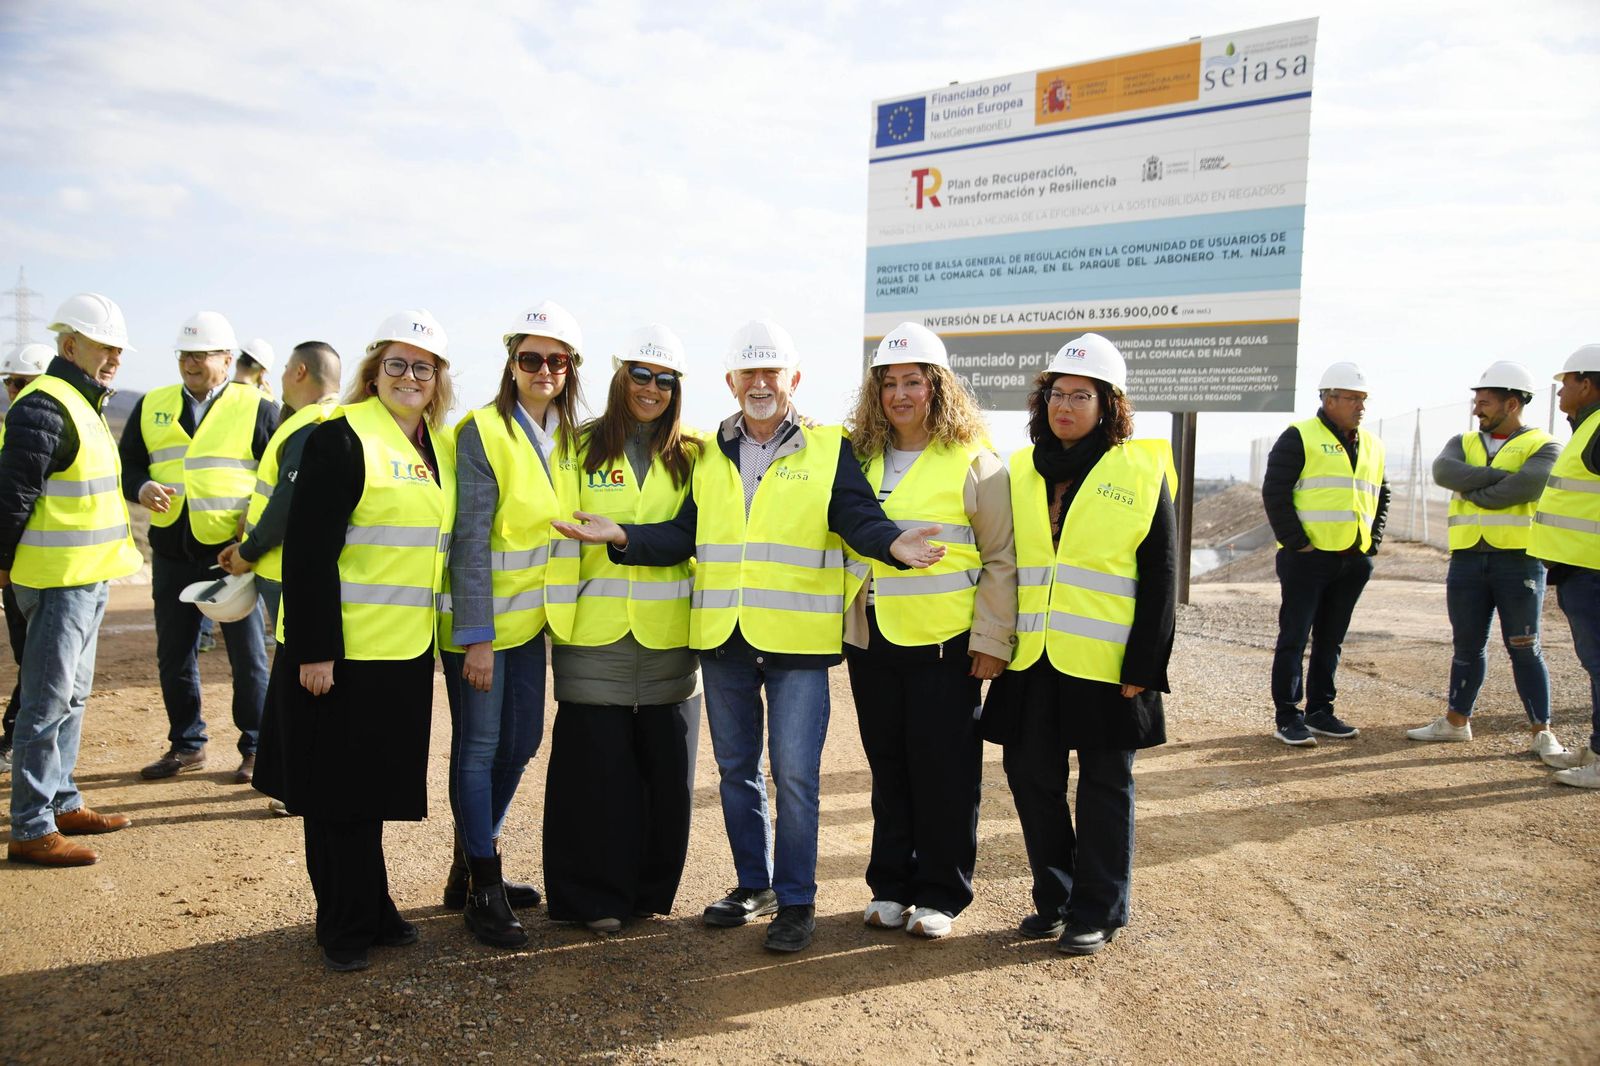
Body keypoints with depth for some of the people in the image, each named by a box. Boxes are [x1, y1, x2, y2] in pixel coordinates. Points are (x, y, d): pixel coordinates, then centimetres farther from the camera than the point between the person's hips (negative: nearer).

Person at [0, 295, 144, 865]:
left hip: (89, 576, 10)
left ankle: (62, 802, 28)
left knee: (71, 696, 17)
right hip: (59, 578, -10)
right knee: (47, 702, -4)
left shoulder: (84, 404, 16)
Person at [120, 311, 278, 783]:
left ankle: (256, 748, 16)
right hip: (171, 553, 4)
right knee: (174, 656, 13)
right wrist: (142, 488, -8)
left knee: (247, 655, 4)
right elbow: (127, 463, 14)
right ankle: (186, 745, 28)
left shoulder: (257, 409, -1)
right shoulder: (151, 406, 10)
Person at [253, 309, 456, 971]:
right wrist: (313, 650, -20)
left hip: (407, 650, 7)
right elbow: (309, 551, -16)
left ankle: (371, 913, 30)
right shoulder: (341, 438, -11)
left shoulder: (439, 449, 11)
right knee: (338, 791, 5)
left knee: (374, 787, 17)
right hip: (341, 649, -6)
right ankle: (346, 927, 20)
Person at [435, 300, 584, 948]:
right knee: (478, 748, 2)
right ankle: (481, 892, 16)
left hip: (530, 618, 7)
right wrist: (475, 637, -19)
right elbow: (469, 540, -17)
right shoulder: (483, 432, -14)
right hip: (482, 622, -7)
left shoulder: (566, 435, 6)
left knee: (520, 742, 14)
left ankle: (471, 869, 31)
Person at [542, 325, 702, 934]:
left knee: (666, 766, 7)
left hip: (669, 638, 2)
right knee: (596, 765, 1)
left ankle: (652, 891, 23)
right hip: (595, 635, -2)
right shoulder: (580, 450, 5)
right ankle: (595, 897, 16)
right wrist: (560, 619, -5)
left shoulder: (692, 457, 10)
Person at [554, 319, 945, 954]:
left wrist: (892, 544, -32)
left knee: (794, 771, -3)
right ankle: (753, 884, 30)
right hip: (722, 637, 4)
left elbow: (857, 518, -11)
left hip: (797, 638, -4)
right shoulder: (709, 456, 12)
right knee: (735, 767, 14)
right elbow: (683, 535, 8)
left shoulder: (829, 449, 2)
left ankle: (796, 899, 13)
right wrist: (622, 538, -7)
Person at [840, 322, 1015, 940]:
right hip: (871, 641, 4)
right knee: (888, 768, 12)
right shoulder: (863, 458, 9)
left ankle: (941, 893, 18)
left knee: (944, 771, 3)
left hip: (946, 644, -4)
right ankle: (891, 884, 25)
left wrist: (992, 639, -9)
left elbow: (1001, 558, -5)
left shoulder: (973, 461, -4)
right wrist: (843, 623, 10)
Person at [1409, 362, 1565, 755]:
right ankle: (1455, 721, 22)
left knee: (1524, 649, 1)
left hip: (1519, 561, -4)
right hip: (1467, 561, 4)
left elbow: (1524, 488, -21)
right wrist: (1499, 476, -16)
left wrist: (1470, 489, -9)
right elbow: (1443, 471, -9)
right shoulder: (1464, 443, 13)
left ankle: (1542, 733, 9)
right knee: (1467, 647, 12)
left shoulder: (1543, 447, -1)